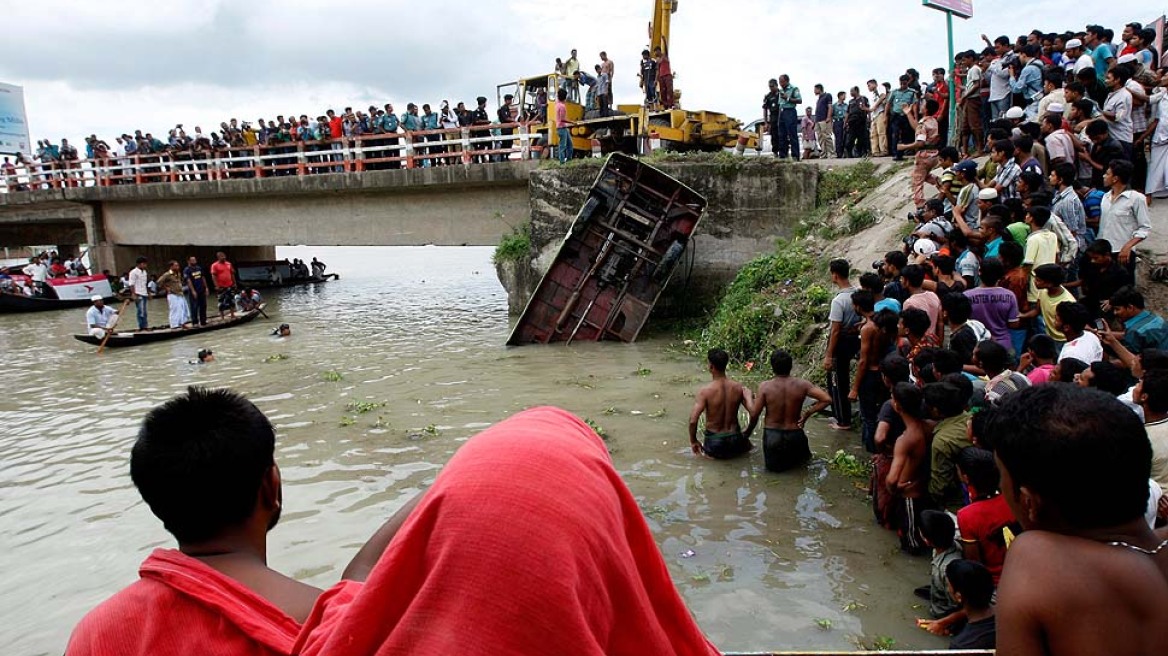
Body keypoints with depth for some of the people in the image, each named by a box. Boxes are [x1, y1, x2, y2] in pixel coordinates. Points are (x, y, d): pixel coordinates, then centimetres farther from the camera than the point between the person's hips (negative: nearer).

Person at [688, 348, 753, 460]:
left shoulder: (705, 392, -17)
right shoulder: (739, 388, -8)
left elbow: (693, 420, -23)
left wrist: (693, 441, -6)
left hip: (714, 442, -3)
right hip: (735, 440, 3)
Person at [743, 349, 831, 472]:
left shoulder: (765, 387, -12)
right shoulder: (801, 385, -9)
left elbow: (754, 415, -11)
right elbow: (827, 399, -12)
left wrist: (747, 433, 7)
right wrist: (807, 413, 0)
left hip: (772, 436, -1)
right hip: (794, 436, 1)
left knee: (773, 465, 24)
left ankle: (778, 461, 2)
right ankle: (793, 459, 11)